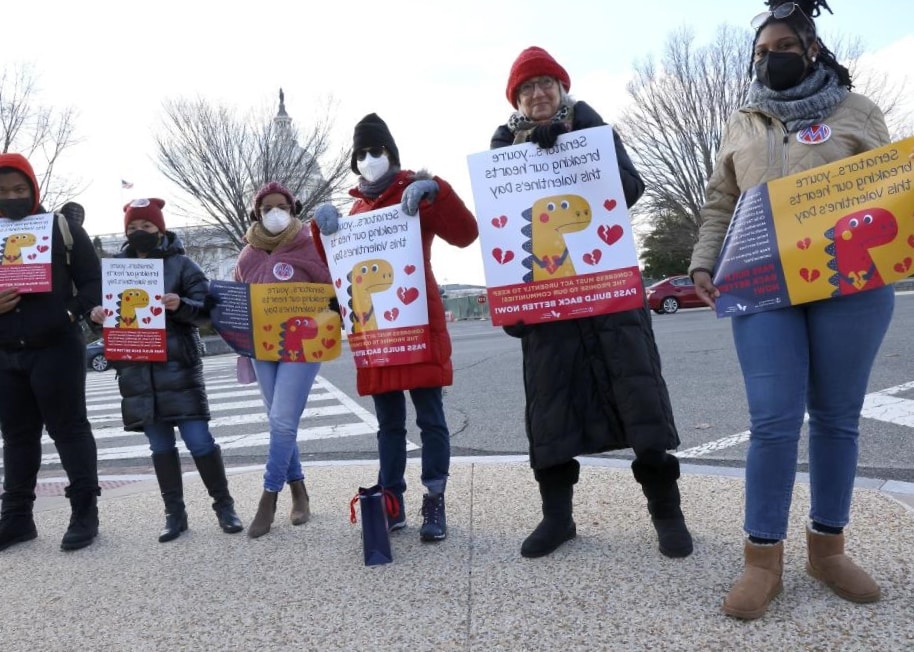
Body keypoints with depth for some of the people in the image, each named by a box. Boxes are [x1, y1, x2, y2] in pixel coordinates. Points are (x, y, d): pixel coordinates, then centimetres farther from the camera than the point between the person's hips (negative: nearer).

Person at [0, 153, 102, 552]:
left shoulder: (63, 228, 2)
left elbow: (94, 281, -1)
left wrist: (73, 314, -18)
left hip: (57, 349, -5)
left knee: (69, 429, -1)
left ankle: (85, 512, 7)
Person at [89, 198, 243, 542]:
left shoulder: (181, 263, 0)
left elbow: (205, 308, -4)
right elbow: (105, 305, 15)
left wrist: (180, 305, -25)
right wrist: (98, 315, -9)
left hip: (178, 365, -4)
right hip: (136, 370, 4)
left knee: (199, 439, -4)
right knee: (160, 444, 9)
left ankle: (224, 505, 12)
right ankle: (174, 513, 20)